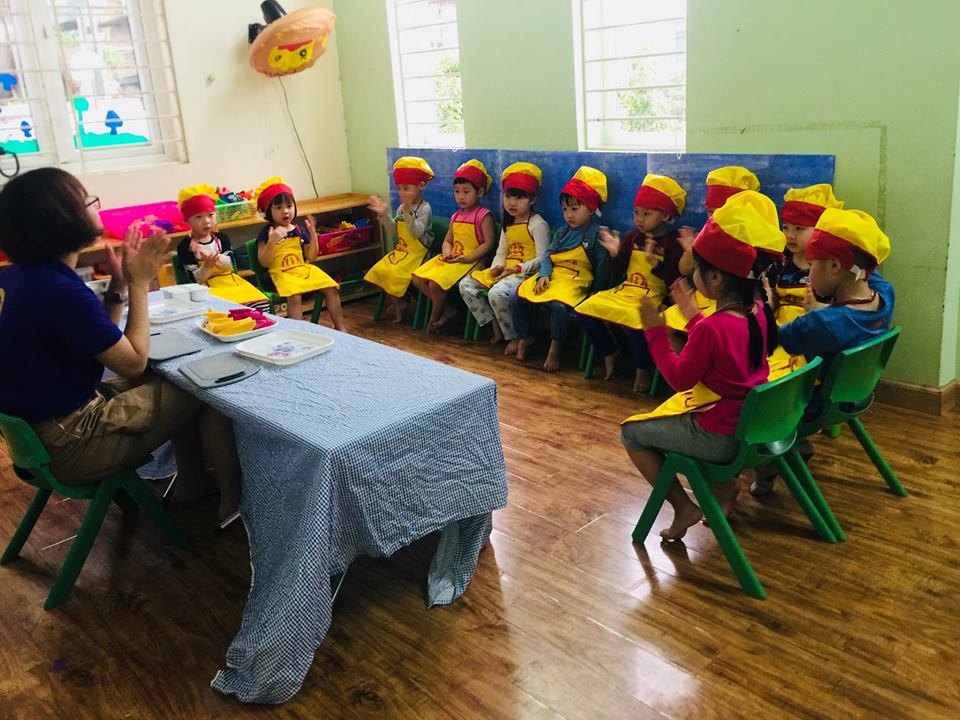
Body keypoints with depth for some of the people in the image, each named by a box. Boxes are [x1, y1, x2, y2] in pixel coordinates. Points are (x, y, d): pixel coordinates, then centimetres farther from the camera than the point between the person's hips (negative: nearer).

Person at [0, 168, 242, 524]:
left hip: (39, 420, 9)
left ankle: (191, 479, 32)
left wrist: (119, 283, 1)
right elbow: (133, 361, -17)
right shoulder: (61, 291, -28)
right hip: (70, 444, -9)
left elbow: (103, 341, 9)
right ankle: (233, 495, 16)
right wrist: (140, 283, -11)